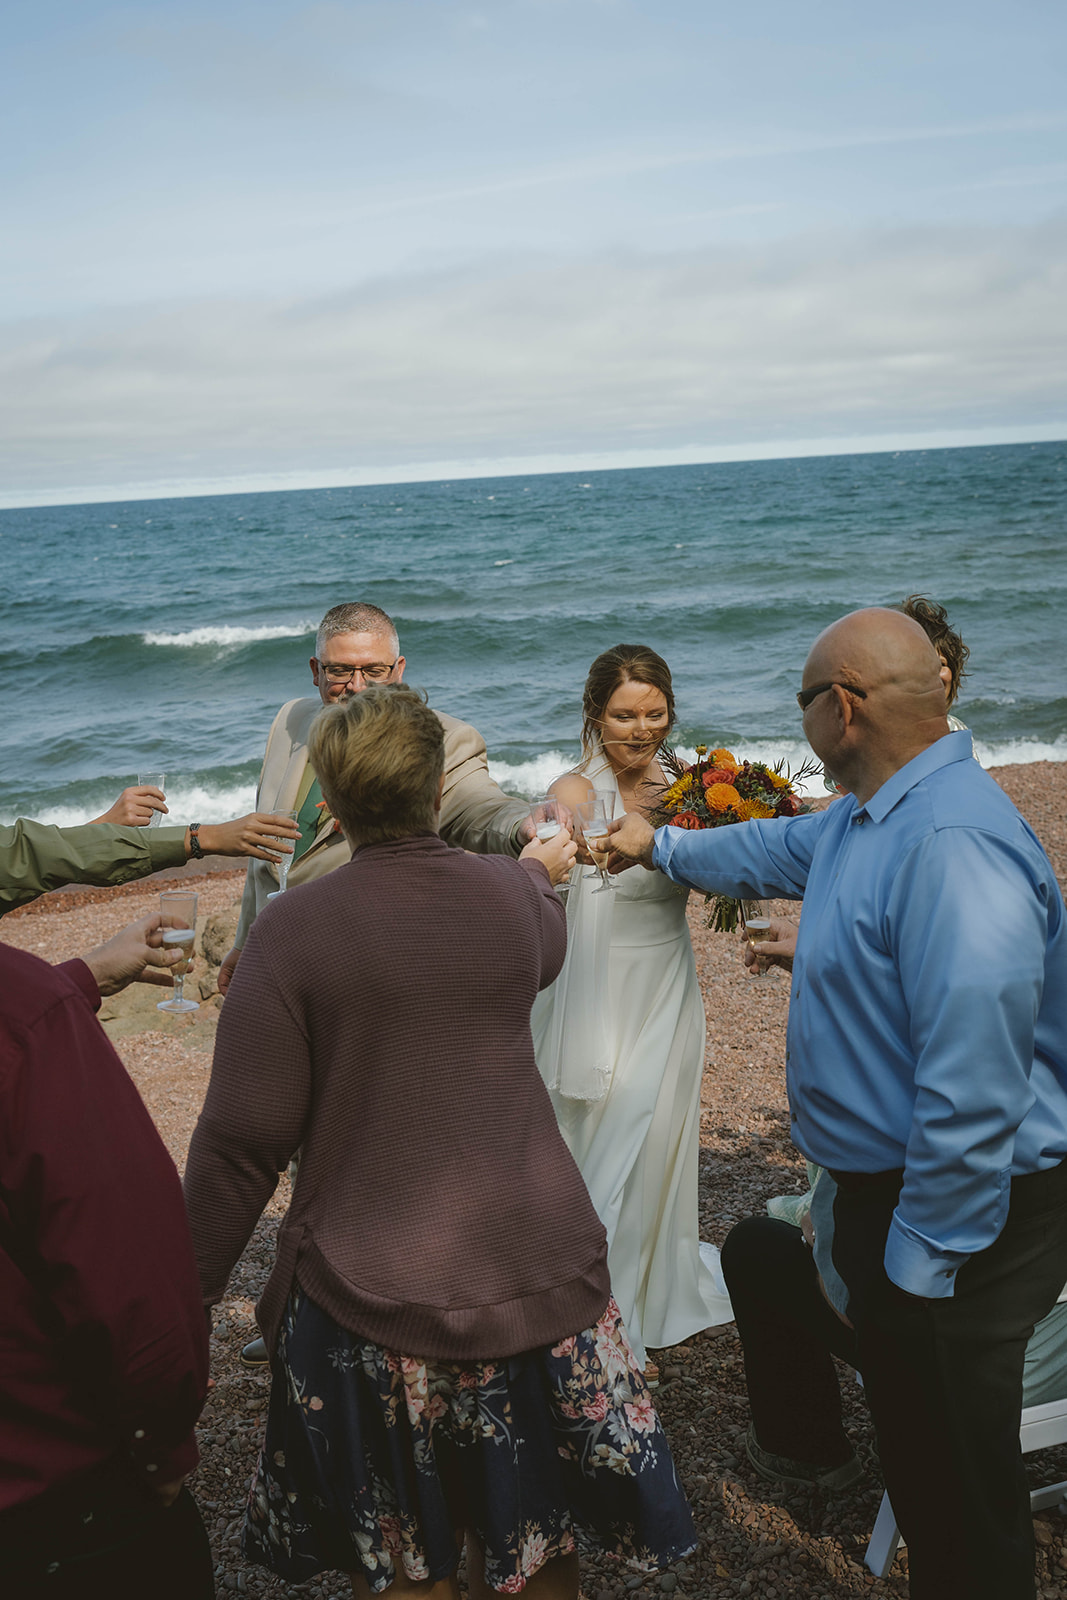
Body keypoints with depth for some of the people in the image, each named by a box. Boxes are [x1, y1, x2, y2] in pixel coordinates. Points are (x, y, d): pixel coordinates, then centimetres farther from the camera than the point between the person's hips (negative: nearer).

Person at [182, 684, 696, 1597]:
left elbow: (244, 1140, -12)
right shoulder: (512, 897, -4)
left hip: (368, 1294, -2)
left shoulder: (291, 930, -13)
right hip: (536, 1273, 3)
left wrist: (193, 1290, 1)